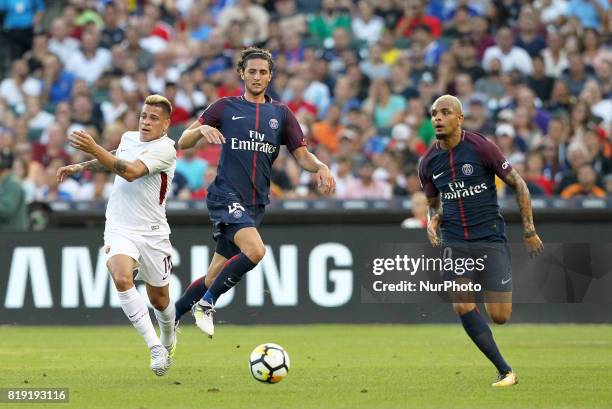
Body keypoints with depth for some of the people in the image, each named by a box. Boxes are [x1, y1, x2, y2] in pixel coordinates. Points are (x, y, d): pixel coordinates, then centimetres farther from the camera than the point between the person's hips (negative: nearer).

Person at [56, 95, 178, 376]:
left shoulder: (165, 149, -12)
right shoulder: (128, 138, 8)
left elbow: (132, 172, -27)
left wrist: (94, 149, -34)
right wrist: (80, 167, 28)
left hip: (152, 232, -3)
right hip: (119, 229, 3)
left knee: (159, 299, 9)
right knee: (122, 278, -26)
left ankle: (168, 339, 44)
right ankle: (155, 347, -24)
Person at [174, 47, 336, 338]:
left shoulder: (281, 114, 12)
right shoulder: (225, 107, 4)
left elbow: (302, 155, 10)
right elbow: (183, 143, 3)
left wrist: (321, 167, -12)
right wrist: (202, 129, -19)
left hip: (256, 204, 5)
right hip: (226, 196, -5)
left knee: (215, 276, 7)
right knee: (255, 250, -28)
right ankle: (206, 303, -13)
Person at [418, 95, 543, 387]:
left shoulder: (481, 147, -9)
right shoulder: (428, 163, 4)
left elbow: (518, 184, -1)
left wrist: (529, 231, -1)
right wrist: (433, 222, -3)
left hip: (490, 238, -3)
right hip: (453, 241, 3)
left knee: (499, 316, -6)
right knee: (463, 307, -16)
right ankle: (505, 371, -6)